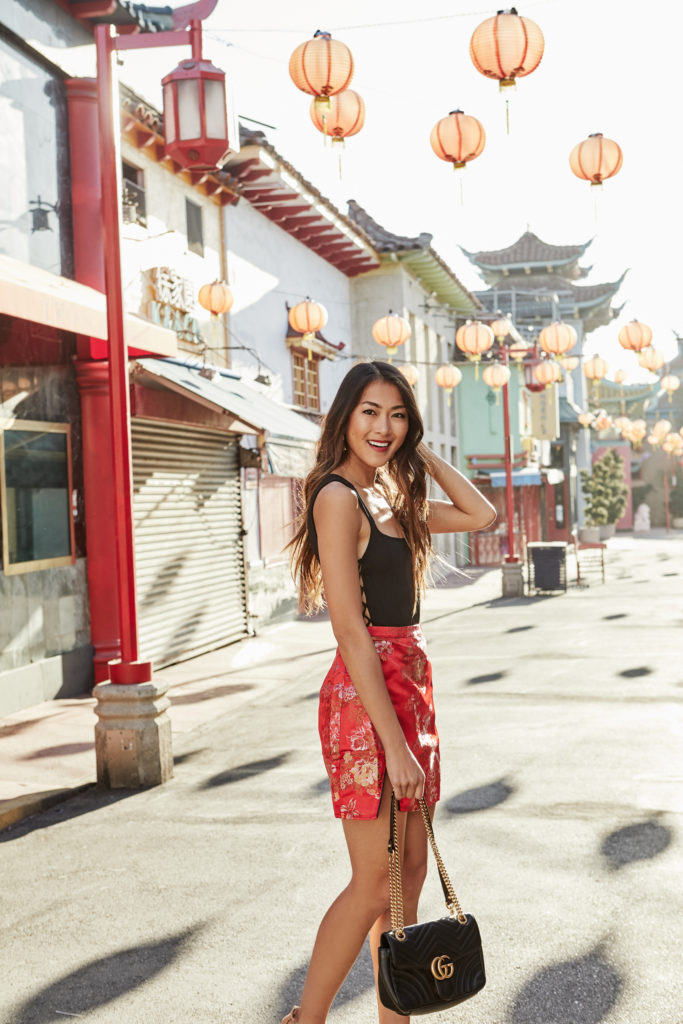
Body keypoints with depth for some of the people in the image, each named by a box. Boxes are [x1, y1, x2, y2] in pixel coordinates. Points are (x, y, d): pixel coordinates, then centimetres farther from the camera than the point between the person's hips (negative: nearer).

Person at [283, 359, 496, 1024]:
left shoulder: (390, 498, 12)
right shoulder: (337, 497, -14)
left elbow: (480, 515, 19)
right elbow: (350, 631, -19)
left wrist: (419, 454, 11)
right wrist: (394, 743, -20)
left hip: (410, 686, 9)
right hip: (365, 698, -9)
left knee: (410, 875, 13)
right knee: (374, 885, -1)